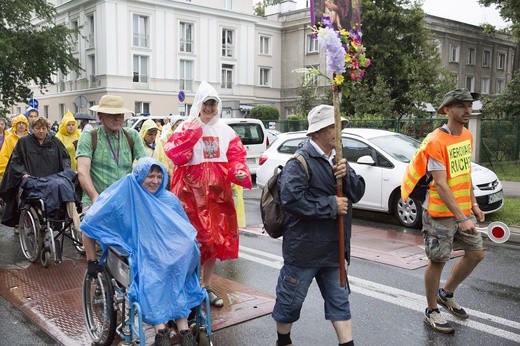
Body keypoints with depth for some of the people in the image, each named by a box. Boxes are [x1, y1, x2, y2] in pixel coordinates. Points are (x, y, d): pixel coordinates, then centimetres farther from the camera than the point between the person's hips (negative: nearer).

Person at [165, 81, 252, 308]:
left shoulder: (226, 132, 10)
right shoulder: (186, 128, 0)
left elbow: (236, 158, 5)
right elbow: (174, 154, -12)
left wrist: (240, 172, -15)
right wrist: (190, 134, -17)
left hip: (217, 193, 4)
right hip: (191, 191, -4)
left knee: (216, 239, 10)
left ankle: (207, 286, 26)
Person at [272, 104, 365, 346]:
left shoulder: (336, 159, 11)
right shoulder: (300, 161, -15)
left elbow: (358, 191, 8)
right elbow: (291, 199, -28)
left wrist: (346, 175, -13)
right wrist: (331, 205, -22)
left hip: (333, 248, 7)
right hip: (304, 247, -7)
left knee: (339, 299, 13)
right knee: (291, 299, 10)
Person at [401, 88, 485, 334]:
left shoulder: (467, 136, 7)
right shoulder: (436, 142, -19)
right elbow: (440, 185, -23)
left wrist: (473, 204, 13)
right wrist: (461, 218, -26)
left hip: (463, 210, 8)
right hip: (440, 213, -8)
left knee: (476, 253, 14)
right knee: (437, 261, 3)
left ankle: (446, 294, 34)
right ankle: (432, 311, 21)